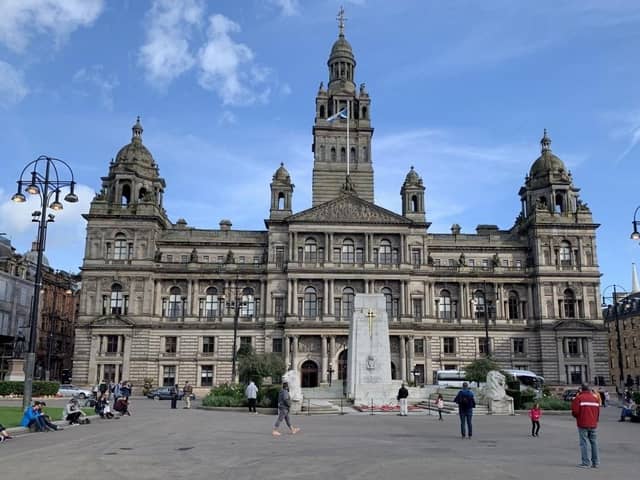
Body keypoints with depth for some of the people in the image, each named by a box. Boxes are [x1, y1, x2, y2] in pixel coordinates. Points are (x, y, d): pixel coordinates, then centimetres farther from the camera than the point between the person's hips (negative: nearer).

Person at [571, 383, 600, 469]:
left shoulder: (579, 398, -10)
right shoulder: (595, 398, 9)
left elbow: (575, 411, -12)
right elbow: (598, 412, 13)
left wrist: (576, 416, 10)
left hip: (583, 424, -5)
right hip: (593, 424, 6)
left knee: (584, 443, -2)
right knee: (594, 442, 12)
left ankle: (585, 463, -3)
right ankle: (595, 462, 16)